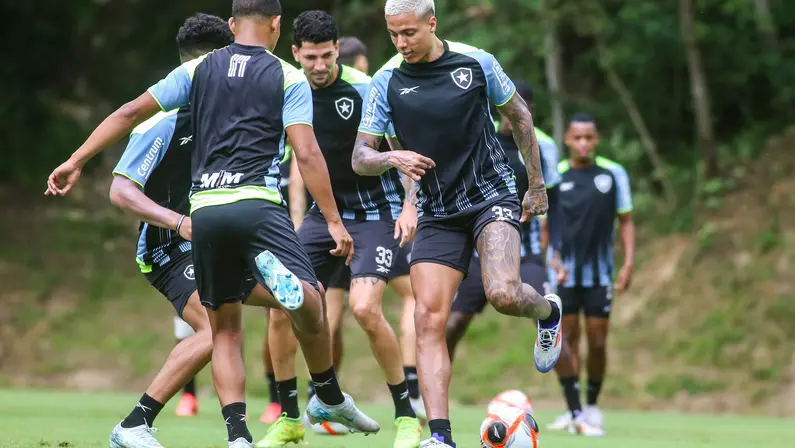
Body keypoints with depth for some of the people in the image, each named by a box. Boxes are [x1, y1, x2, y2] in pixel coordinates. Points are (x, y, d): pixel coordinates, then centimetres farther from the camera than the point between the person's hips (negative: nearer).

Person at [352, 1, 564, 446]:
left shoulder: (476, 62, -5)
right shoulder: (387, 82, -2)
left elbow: (519, 114, 11)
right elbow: (360, 158, 1)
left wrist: (537, 184, 12)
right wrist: (392, 158, -22)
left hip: (492, 195, -2)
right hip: (439, 214, 2)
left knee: (504, 295, -24)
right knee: (429, 319, -11)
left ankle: (548, 311, 14)